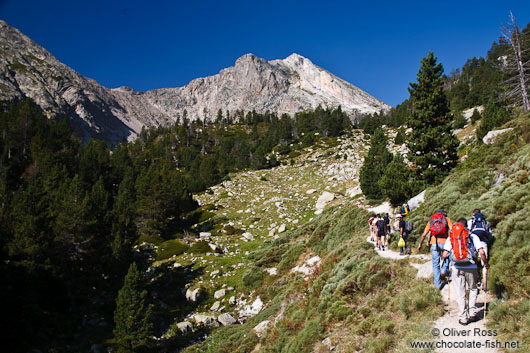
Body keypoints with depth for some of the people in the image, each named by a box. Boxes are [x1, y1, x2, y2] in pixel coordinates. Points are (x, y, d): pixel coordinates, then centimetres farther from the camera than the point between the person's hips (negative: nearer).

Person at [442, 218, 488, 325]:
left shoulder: (450, 237, 4)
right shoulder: (473, 236, 2)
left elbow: (445, 255, -2)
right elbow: (481, 252, -7)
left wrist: (450, 256, 21)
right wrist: (485, 263, 10)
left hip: (457, 268, 0)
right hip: (471, 267, 0)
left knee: (460, 293, 10)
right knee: (473, 289, 22)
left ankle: (463, 318, 13)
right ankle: (472, 313, 20)